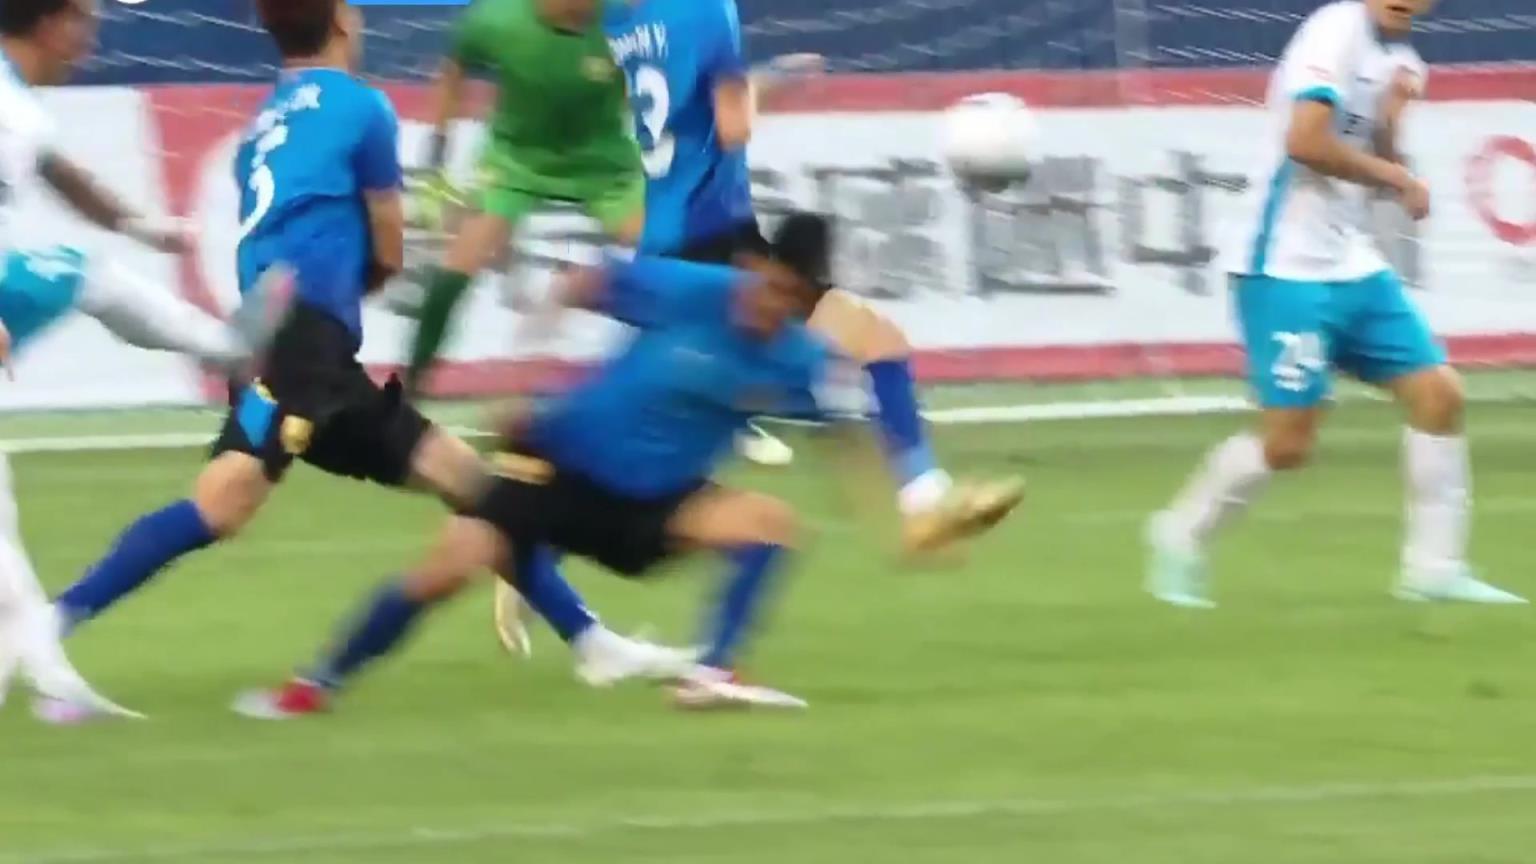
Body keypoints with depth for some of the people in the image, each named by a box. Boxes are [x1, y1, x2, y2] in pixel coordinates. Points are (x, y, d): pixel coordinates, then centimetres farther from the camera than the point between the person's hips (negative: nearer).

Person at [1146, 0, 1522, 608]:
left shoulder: (1399, 61, 12)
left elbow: (1377, 177, 12)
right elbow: (1305, 142, -25)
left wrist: (1390, 123, -8)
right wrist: (1399, 177, -13)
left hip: (1353, 268, 9)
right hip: (1288, 268, -9)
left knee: (1439, 395, 2)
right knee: (1288, 442, -8)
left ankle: (1433, 568, 10)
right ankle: (1182, 537, 14)